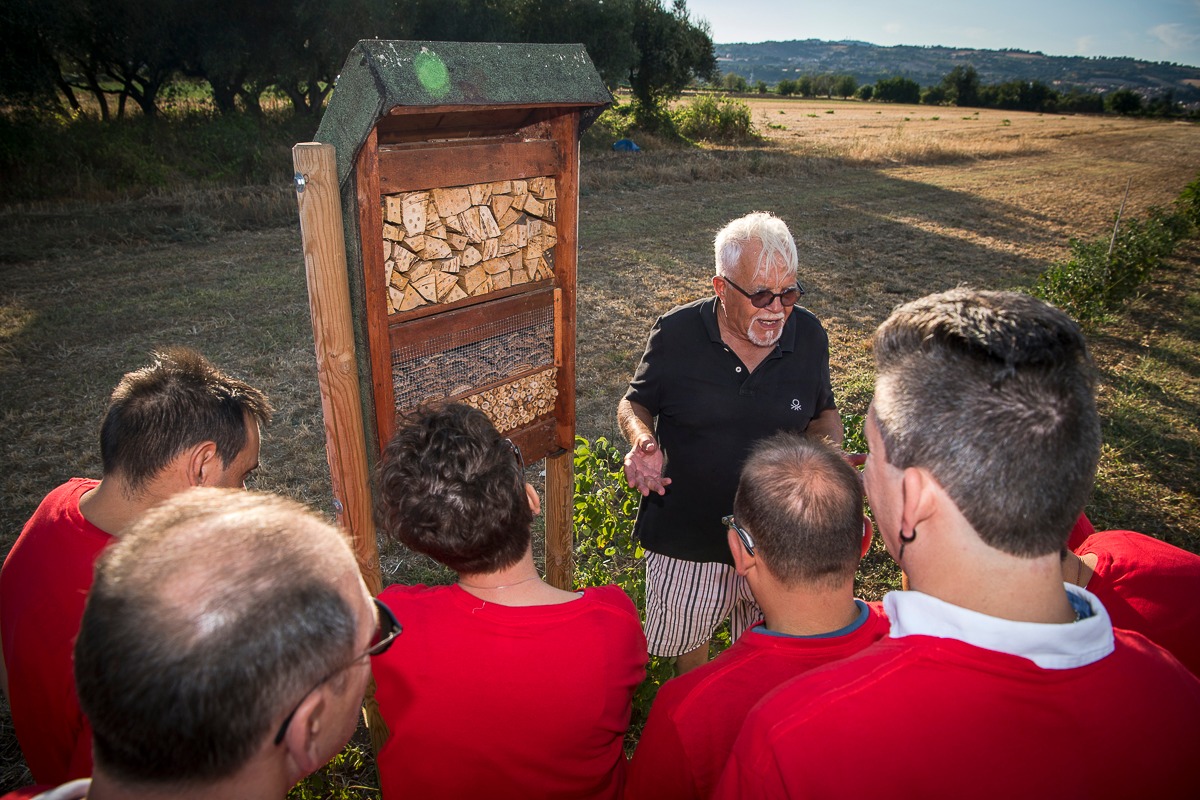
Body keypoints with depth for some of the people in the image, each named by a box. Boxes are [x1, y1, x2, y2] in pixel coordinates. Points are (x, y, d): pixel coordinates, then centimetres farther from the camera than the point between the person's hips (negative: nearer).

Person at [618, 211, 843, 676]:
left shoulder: (809, 336, -7)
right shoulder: (676, 333, -14)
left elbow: (823, 414, 9)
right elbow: (635, 404, -1)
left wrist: (829, 448, -13)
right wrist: (643, 440, -23)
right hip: (684, 538, -1)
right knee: (686, 648, 22)